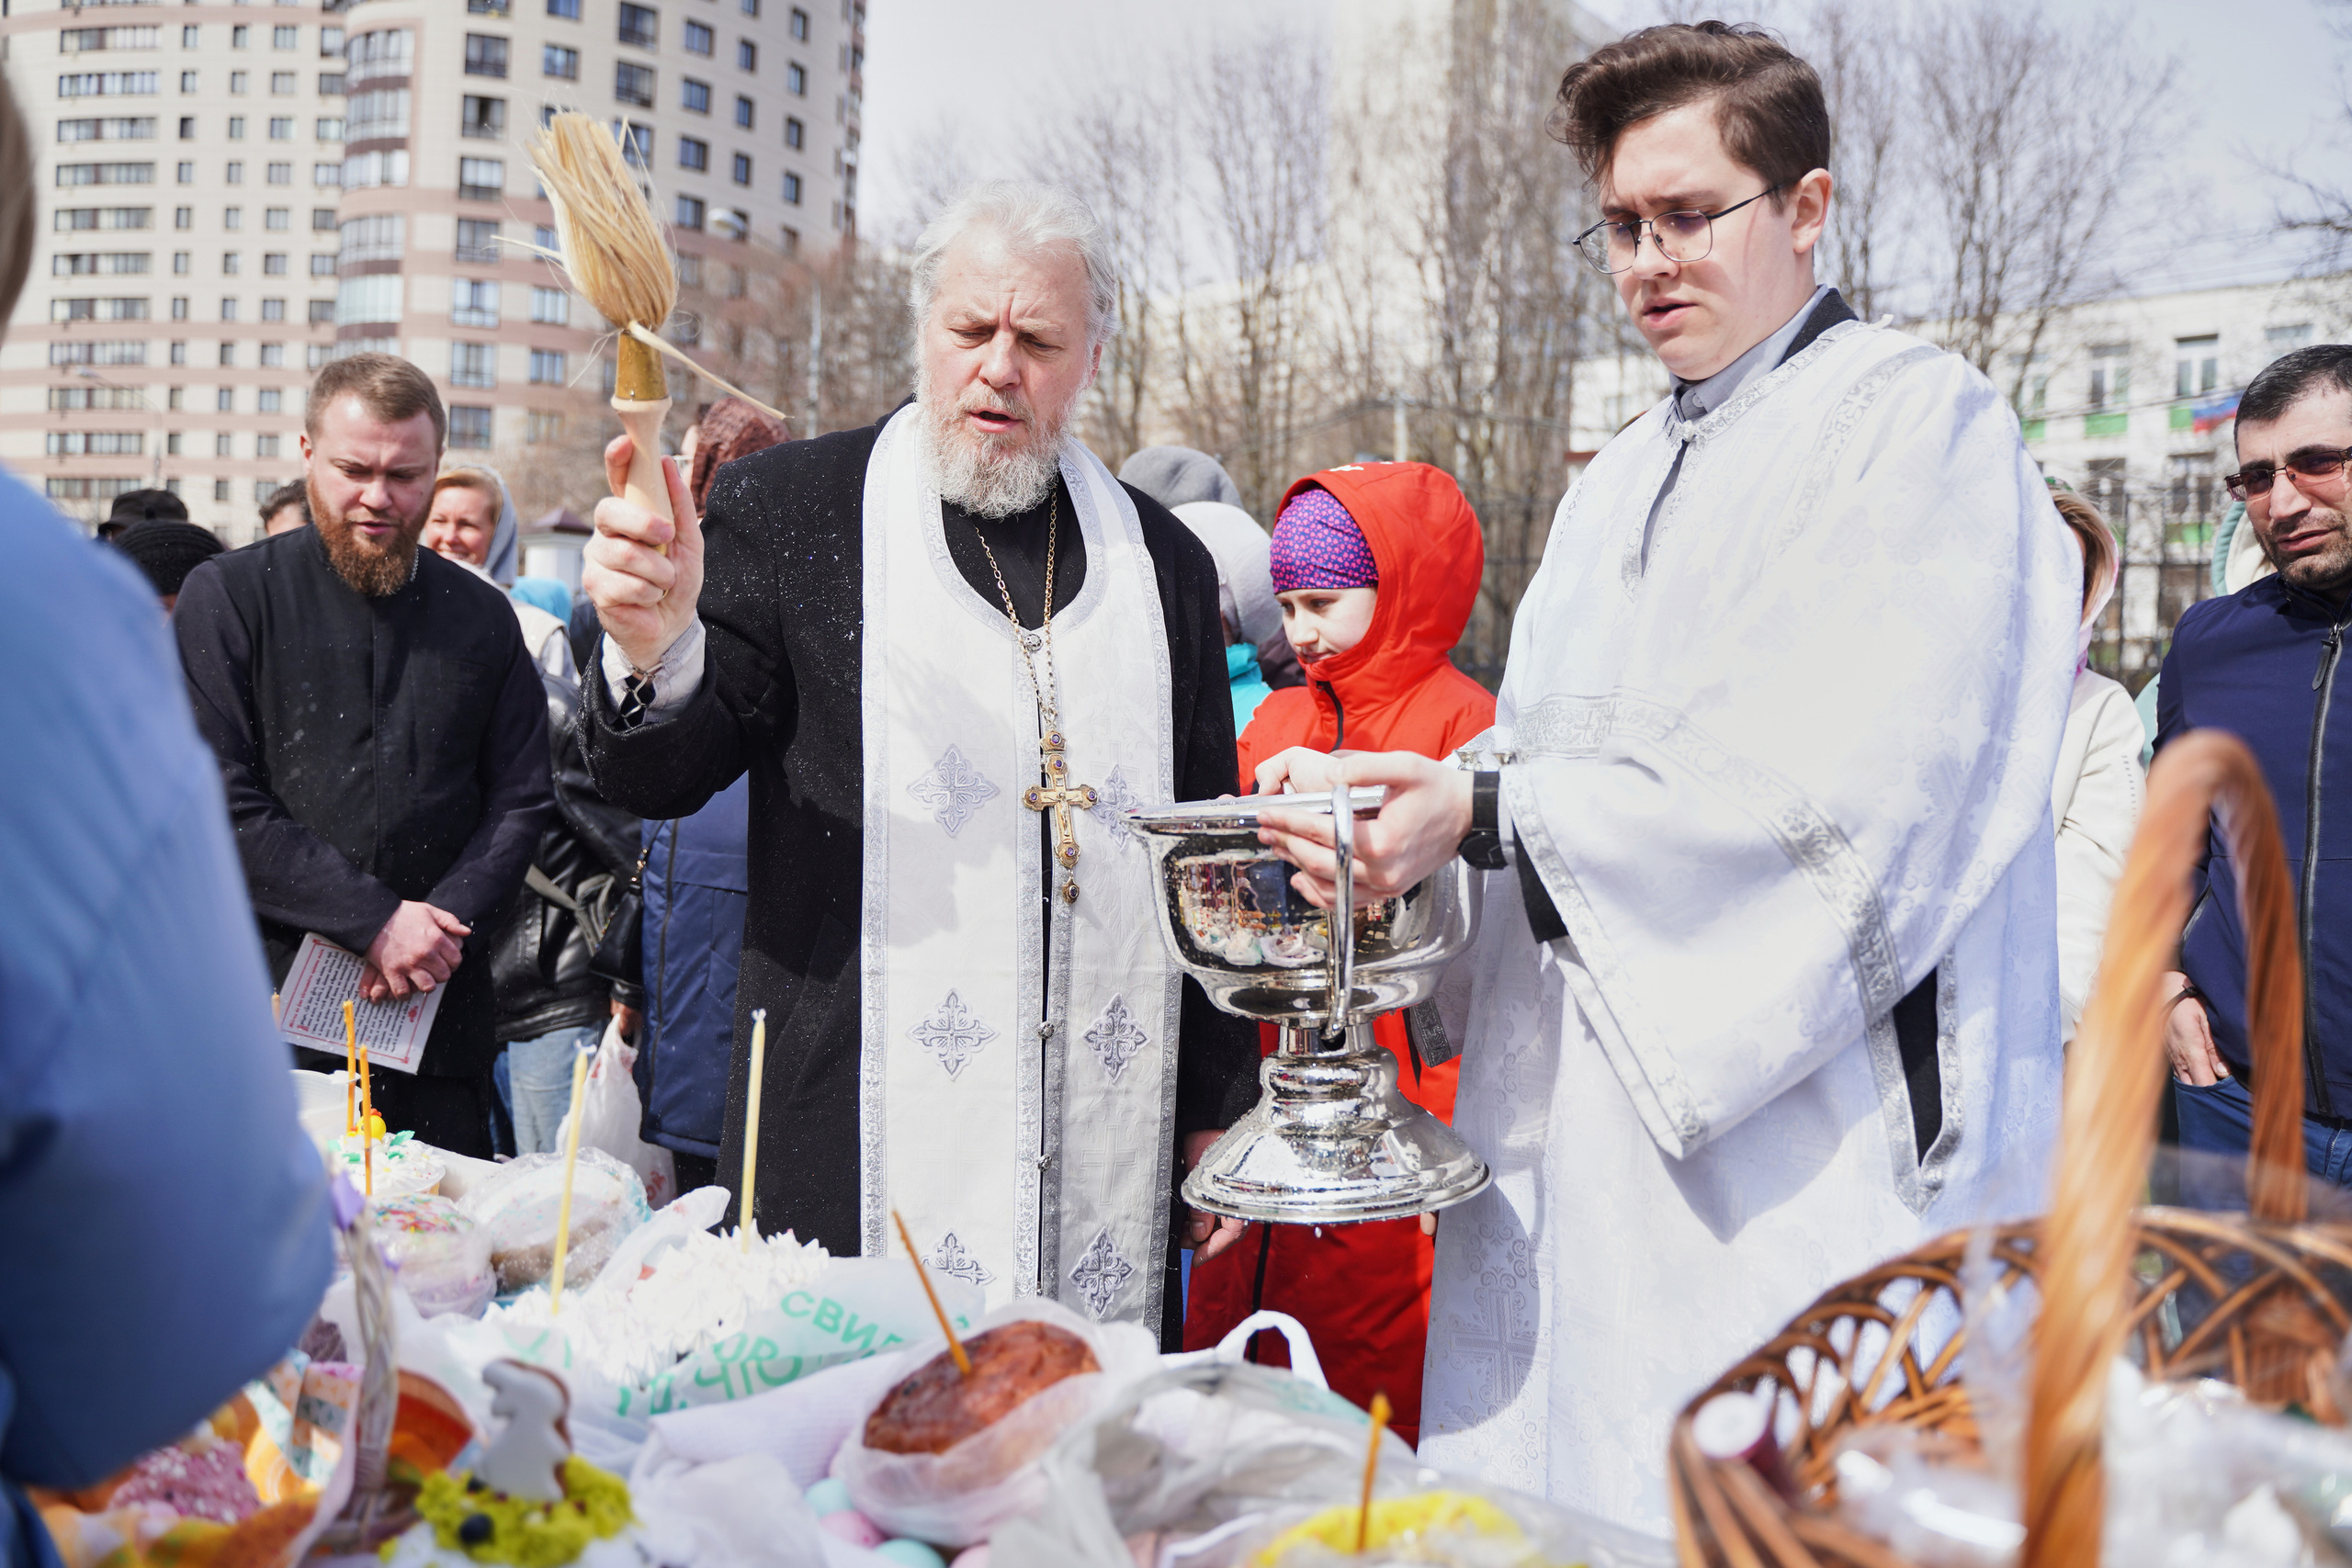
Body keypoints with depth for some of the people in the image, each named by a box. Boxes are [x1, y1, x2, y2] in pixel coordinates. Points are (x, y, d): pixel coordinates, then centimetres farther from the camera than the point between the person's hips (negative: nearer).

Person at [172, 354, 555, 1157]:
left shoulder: (481, 617, 10)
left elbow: (522, 799, 8)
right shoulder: (226, 597, 1)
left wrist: (444, 925, -8)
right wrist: (373, 918, -14)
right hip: (265, 1007, -2)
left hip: (438, 1013, 3)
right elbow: (218, 805, -8)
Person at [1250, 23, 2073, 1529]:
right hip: (1572, 1129, 7)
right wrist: (1385, 800, -5)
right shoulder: (1622, 482, 20)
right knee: (1547, 1484, 9)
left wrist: (1486, 811, -20)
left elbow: (1847, 782, -17)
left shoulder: (1922, 420, -4)